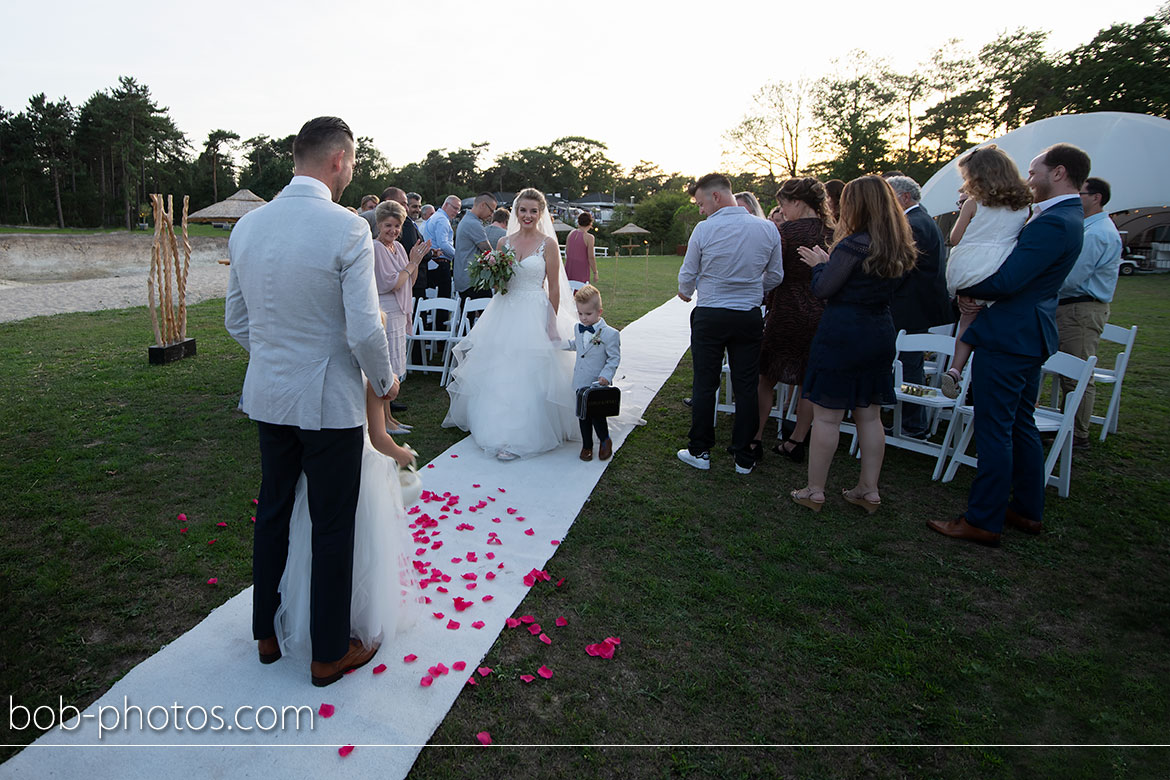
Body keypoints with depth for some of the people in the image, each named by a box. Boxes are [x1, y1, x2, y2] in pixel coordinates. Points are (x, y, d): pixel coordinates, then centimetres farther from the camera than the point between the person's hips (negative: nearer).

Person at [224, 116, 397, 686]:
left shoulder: (247, 226, 3)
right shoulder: (348, 230, -18)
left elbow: (235, 320, 9)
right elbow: (364, 332, -20)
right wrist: (385, 381, -2)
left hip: (267, 396, 7)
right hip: (329, 402, -6)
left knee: (273, 514, 21)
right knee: (332, 527, 9)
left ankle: (267, 634, 39)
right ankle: (329, 653, 26)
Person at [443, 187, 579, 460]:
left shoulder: (548, 244, -3)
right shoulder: (504, 242, 9)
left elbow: (554, 287, -4)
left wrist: (552, 322, -7)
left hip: (535, 314, -4)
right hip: (505, 312, 5)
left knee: (529, 374, -5)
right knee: (499, 373, 6)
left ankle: (519, 437, 4)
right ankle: (500, 428, 22)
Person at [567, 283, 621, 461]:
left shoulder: (610, 334, -15)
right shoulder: (579, 328, 5)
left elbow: (614, 358, -12)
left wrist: (606, 375, -22)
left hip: (597, 384, -6)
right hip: (580, 383, 6)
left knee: (597, 414, 0)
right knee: (583, 415, 14)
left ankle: (605, 441, 27)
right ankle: (587, 445, 30)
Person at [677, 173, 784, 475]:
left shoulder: (704, 229, -10)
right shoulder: (768, 229, -1)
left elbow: (688, 274, 0)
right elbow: (775, 276, 8)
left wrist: (685, 292, 22)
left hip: (710, 317, -2)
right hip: (749, 317, 3)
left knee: (704, 385, 8)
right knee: (746, 388, 9)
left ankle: (700, 451, 18)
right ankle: (744, 458, 17)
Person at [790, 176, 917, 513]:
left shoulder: (853, 245, -17)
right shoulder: (899, 248, 8)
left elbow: (823, 289, -14)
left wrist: (819, 264, 6)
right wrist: (830, 262, 16)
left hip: (842, 335, -8)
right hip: (880, 335, 8)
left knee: (827, 416, 1)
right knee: (869, 416, 14)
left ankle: (814, 491, 9)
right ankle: (869, 490, 22)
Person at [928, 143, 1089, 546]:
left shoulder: (1053, 223, -19)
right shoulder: (1068, 218, 15)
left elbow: (1005, 281, -23)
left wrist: (963, 286, -6)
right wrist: (974, 293, 0)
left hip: (1007, 338, -11)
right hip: (1031, 336, 11)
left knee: (993, 430, -4)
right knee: (1021, 425, 18)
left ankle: (983, 521, 5)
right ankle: (1027, 510, 30)